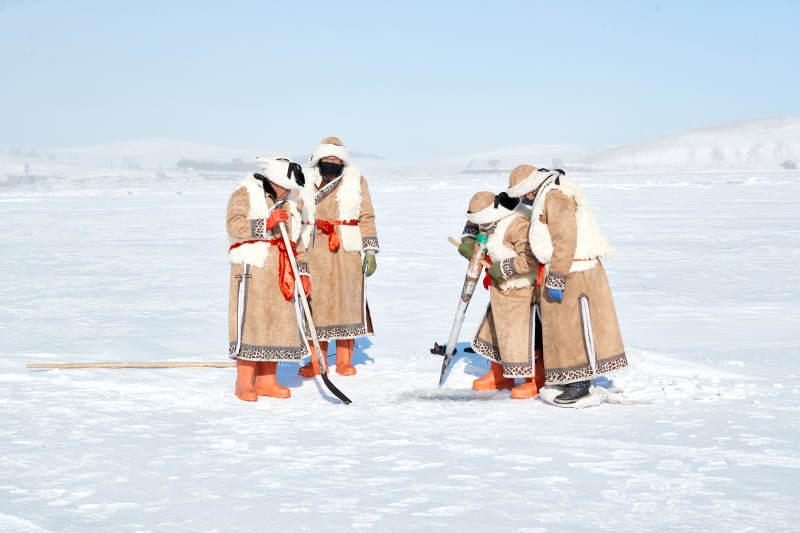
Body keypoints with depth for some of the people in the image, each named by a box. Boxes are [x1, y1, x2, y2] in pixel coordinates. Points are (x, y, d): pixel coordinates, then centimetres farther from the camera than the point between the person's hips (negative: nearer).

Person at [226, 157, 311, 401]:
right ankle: (245, 383, -7)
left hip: (279, 274, 7)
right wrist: (267, 223, -22)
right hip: (251, 270, -7)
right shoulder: (244, 195, -1)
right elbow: (235, 226, -17)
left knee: (279, 321, 5)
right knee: (250, 320, -11)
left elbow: (296, 243, 25)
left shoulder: (287, 205, 22)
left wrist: (303, 272, 17)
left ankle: (267, 381, 12)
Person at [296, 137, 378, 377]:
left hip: (347, 251, -1)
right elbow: (296, 217, 17)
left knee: (347, 302, -1)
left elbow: (366, 218, 6)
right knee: (315, 303, -1)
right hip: (314, 251, 1)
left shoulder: (355, 180, 6)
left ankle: (344, 361, 8)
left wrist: (370, 250, -1)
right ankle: (316, 361, 7)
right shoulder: (306, 182, 9)